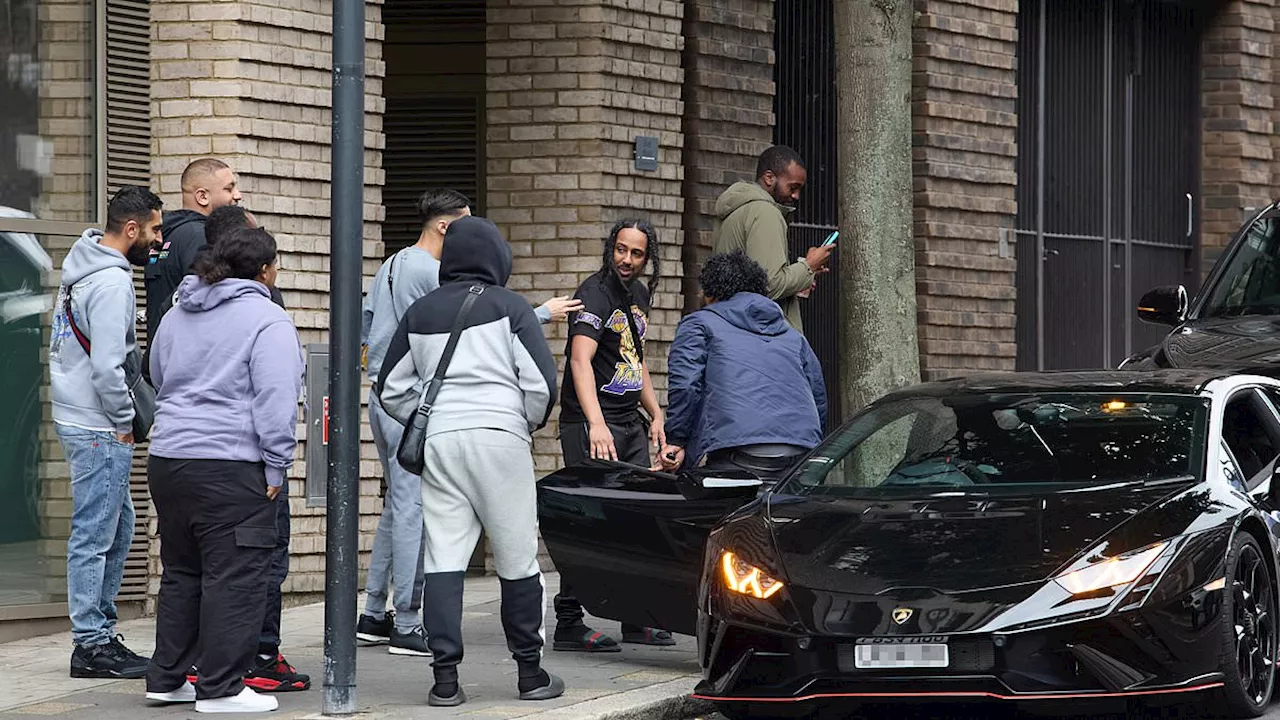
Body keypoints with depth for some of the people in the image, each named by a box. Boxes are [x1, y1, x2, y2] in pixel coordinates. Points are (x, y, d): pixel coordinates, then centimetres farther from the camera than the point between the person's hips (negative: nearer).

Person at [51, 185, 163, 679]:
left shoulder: (82, 268, 12)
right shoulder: (111, 282, -19)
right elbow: (107, 365, -25)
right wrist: (124, 421, -13)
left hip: (78, 419, 10)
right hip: (98, 428, -10)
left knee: (118, 525, 17)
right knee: (95, 535, -5)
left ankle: (100, 631, 22)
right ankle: (91, 645, -2)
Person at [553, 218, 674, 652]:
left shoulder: (639, 294, 14)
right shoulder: (596, 293, -14)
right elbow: (580, 359, -26)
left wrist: (655, 413, 19)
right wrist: (597, 425, -37)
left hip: (630, 423, 9)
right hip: (591, 423, -9)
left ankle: (636, 620, 18)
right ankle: (568, 624, -7)